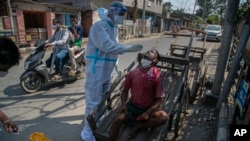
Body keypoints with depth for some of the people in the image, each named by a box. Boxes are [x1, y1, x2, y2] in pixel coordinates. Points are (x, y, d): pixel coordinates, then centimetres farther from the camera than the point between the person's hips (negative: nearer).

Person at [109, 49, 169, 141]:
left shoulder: (157, 75, -13)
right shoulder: (133, 72, -5)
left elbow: (159, 98, -9)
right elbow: (125, 89, 7)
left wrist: (148, 112, -19)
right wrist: (123, 104, -8)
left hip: (149, 108, -1)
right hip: (133, 105, 1)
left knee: (164, 117, -28)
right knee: (118, 119, -23)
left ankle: (138, 125, -9)